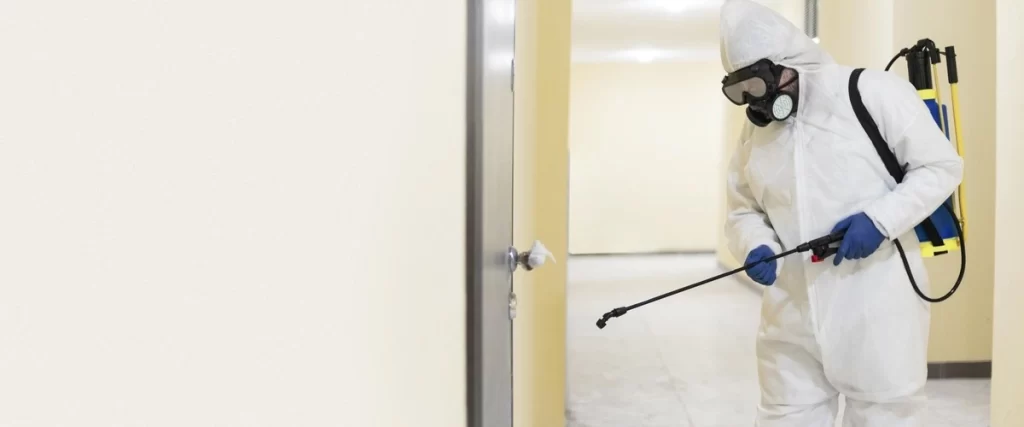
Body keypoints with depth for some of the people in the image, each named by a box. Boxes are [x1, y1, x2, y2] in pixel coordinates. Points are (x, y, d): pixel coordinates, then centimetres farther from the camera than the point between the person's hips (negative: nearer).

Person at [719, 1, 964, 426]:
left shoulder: (872, 92, -9)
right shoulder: (755, 129, 9)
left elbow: (941, 167, -5)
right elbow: (743, 211, 14)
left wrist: (880, 219, -19)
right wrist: (756, 248, -8)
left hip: (875, 307, -5)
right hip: (792, 312, 5)